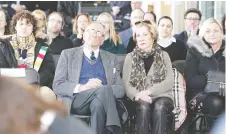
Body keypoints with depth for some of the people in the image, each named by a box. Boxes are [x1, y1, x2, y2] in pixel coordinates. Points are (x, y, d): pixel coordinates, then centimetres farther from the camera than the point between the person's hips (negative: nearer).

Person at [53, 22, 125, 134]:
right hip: (76, 101, -2)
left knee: (98, 103, -37)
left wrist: (101, 88, -10)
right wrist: (81, 87, -16)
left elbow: (121, 89, 12)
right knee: (105, 89, -33)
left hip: (101, 100, 2)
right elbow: (57, 86, 3)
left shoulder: (111, 58, 22)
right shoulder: (68, 54, 14)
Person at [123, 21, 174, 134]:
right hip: (140, 98, 0)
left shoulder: (163, 55, 10)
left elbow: (170, 82, -1)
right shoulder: (130, 57, 11)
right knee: (143, 107, -34)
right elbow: (126, 84, 2)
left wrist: (148, 91, -14)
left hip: (161, 96, 0)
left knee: (159, 107, -34)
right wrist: (138, 95, -19)